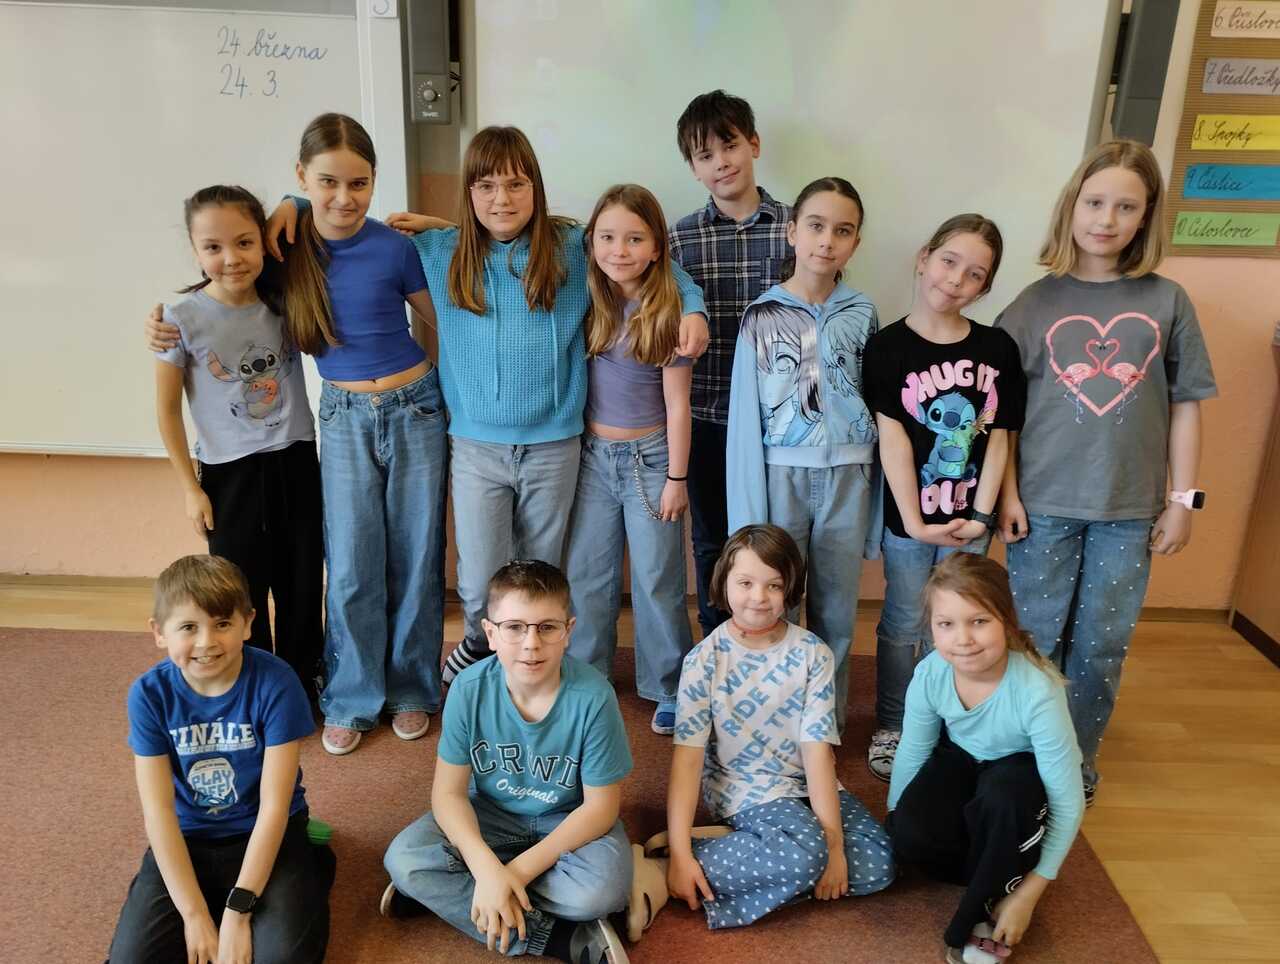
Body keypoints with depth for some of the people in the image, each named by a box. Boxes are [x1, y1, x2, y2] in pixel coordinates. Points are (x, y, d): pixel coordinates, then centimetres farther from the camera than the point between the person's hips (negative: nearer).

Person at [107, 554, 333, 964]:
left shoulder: (275, 683, -21)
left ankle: (308, 872, 6)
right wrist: (195, 914, -16)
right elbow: (158, 811, -12)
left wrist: (237, 910, -19)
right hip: (188, 838, 3)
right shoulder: (149, 694, -14)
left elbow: (274, 806, -18)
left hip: (264, 833, -2)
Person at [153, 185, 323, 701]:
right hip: (229, 472, -2)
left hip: (295, 461, 3)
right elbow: (168, 410, -4)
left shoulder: (284, 299, -5)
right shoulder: (182, 319, -12)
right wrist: (190, 488, -4)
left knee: (303, 583, 13)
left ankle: (302, 690, 33)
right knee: (243, 592, 10)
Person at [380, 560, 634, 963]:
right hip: (490, 813, 3)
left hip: (569, 820, -2)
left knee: (604, 888, -32)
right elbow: (449, 791, -14)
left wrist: (520, 869, -24)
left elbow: (600, 805, -18)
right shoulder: (470, 688, -20)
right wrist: (487, 869, -30)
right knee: (404, 858, -22)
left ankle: (445, 893, -12)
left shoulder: (593, 696, -27)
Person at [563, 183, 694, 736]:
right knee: (586, 578, 12)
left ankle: (669, 691, 22)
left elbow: (676, 405, -8)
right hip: (593, 456, 4)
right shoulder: (588, 305, -1)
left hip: (649, 458, -4)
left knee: (657, 583, 5)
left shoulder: (667, 312, -11)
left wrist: (676, 478, -7)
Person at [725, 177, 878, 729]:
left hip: (847, 477, 2)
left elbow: (881, 404, 7)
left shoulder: (862, 314, 5)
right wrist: (749, 515, -7)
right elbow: (746, 417, -3)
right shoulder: (763, 316, -1)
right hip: (782, 474, -2)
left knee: (836, 612, 10)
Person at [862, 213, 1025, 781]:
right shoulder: (887, 346, -8)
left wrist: (982, 514, -7)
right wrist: (913, 520, -17)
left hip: (968, 516, 3)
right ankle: (890, 729, 27)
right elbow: (893, 438, -13)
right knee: (903, 625, 9)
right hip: (908, 515, -2)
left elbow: (998, 438, 0)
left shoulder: (998, 349, 0)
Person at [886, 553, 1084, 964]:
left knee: (1005, 795, -39)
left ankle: (983, 913, -14)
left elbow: (1068, 802, -29)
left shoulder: (1038, 692, -37)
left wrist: (1028, 894, -25)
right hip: (962, 758, 3)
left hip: (1017, 770, -3)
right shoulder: (930, 674, -26)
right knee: (910, 836, -25)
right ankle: (999, 873, 4)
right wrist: (891, 826, -2)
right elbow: (911, 753, -8)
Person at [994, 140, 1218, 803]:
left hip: (1130, 510, 1)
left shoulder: (1166, 303, 2)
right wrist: (1007, 492, -5)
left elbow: (1185, 404, 5)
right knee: (1035, 638, 8)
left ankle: (1078, 762, 30)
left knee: (1102, 644, 11)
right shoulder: (1035, 303, -1)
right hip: (1043, 505, -1)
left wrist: (1182, 498, 3)